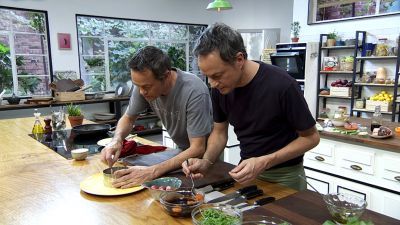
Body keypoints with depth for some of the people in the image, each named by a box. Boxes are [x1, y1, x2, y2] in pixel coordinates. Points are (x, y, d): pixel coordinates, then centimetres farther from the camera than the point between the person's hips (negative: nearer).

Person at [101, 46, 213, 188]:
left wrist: (153, 171, -40)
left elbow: (198, 149, -32)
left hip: (204, 154, -4)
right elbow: (128, 118, 1)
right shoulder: (144, 85, -16)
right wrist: (116, 141, -20)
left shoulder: (195, 92, -33)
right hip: (182, 151, 4)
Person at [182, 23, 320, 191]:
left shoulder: (281, 85, -28)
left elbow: (311, 137, -16)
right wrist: (206, 161, -17)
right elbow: (219, 131, 2)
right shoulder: (219, 88, -12)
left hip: (284, 175, -4)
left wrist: (264, 162, -27)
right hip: (247, 171, 5)